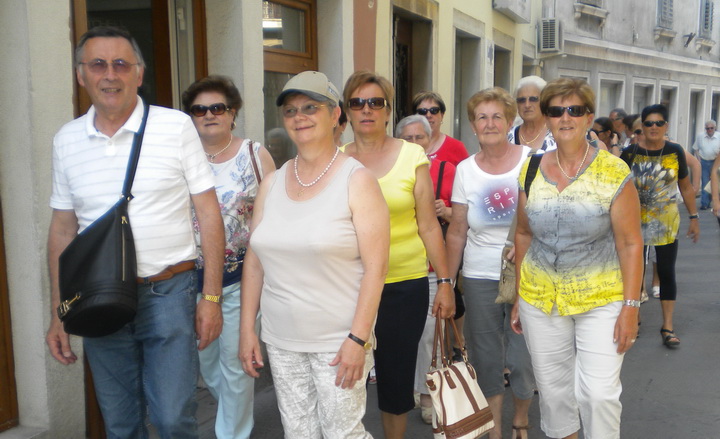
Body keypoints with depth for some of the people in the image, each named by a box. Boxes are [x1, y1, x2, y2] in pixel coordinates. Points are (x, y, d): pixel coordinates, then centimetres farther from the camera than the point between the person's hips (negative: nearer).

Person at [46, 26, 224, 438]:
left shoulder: (177, 127, -6)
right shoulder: (66, 140, 5)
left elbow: (209, 213, -4)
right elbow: (63, 229, 11)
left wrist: (211, 297, -7)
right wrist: (59, 313, 10)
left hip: (168, 293, -3)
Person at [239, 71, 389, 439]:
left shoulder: (357, 181, -7)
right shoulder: (272, 183, 7)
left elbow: (375, 267, -12)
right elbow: (254, 261, 10)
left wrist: (358, 338, -16)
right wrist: (247, 329, 7)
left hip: (339, 341, -4)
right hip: (281, 340, 5)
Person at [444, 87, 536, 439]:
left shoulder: (531, 160, -4)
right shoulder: (465, 170, 2)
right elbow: (457, 232, 5)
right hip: (479, 279, 2)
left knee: (523, 358, 4)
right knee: (486, 360, 10)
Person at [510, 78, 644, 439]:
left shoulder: (613, 172, -8)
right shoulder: (530, 171, 2)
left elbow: (630, 244, -6)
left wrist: (631, 306, -10)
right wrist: (518, 297, 11)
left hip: (601, 300, -3)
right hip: (540, 300, 3)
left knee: (599, 392, -4)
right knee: (553, 388, 13)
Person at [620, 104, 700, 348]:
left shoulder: (675, 152, -2)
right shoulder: (630, 153, -5)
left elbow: (686, 187, 7)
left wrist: (693, 218, 7)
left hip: (666, 223, 0)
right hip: (636, 222, 0)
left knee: (667, 272, 1)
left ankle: (667, 327, 9)